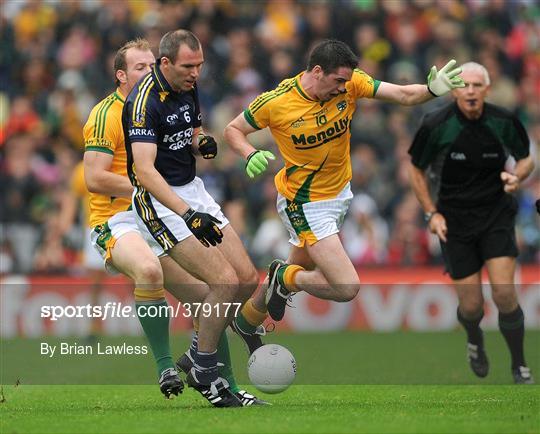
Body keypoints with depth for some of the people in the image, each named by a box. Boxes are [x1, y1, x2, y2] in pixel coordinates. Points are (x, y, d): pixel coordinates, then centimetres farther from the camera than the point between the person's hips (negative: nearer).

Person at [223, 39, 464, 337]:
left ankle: (248, 318, 47)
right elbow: (233, 130, -7)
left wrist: (432, 89, -40)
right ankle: (285, 278, 12)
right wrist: (250, 154, -28)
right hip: (306, 205, -6)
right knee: (347, 288, -15)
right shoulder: (275, 103, -23)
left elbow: (403, 95, -20)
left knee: (301, 269, 24)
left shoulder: (350, 83, -15)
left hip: (340, 193, 6)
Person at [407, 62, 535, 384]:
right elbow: (417, 170, 4)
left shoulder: (504, 122, -9)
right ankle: (475, 341, 38)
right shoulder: (436, 126, -12)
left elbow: (526, 158, 8)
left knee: (504, 292, -14)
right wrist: (431, 213, -4)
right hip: (454, 221, 0)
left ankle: (520, 367, 4)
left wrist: (517, 176, -15)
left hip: (497, 214, 0)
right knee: (471, 304, 0)